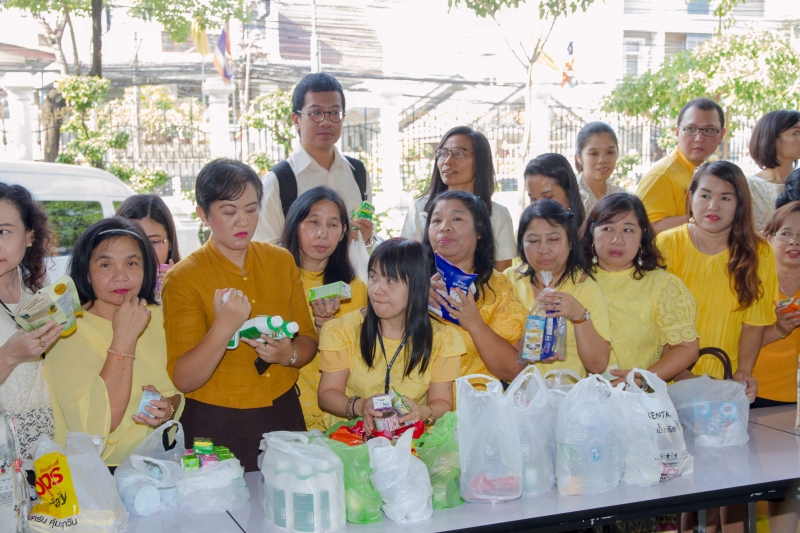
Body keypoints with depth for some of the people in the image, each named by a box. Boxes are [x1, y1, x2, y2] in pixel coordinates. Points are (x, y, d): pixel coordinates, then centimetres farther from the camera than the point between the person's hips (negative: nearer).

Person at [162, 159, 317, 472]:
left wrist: (289, 354, -13)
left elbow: (308, 340, 10)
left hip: (284, 416, 4)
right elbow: (183, 380, -15)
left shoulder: (281, 261, 4)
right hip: (217, 427, -4)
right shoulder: (183, 278, -9)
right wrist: (223, 328, -29)